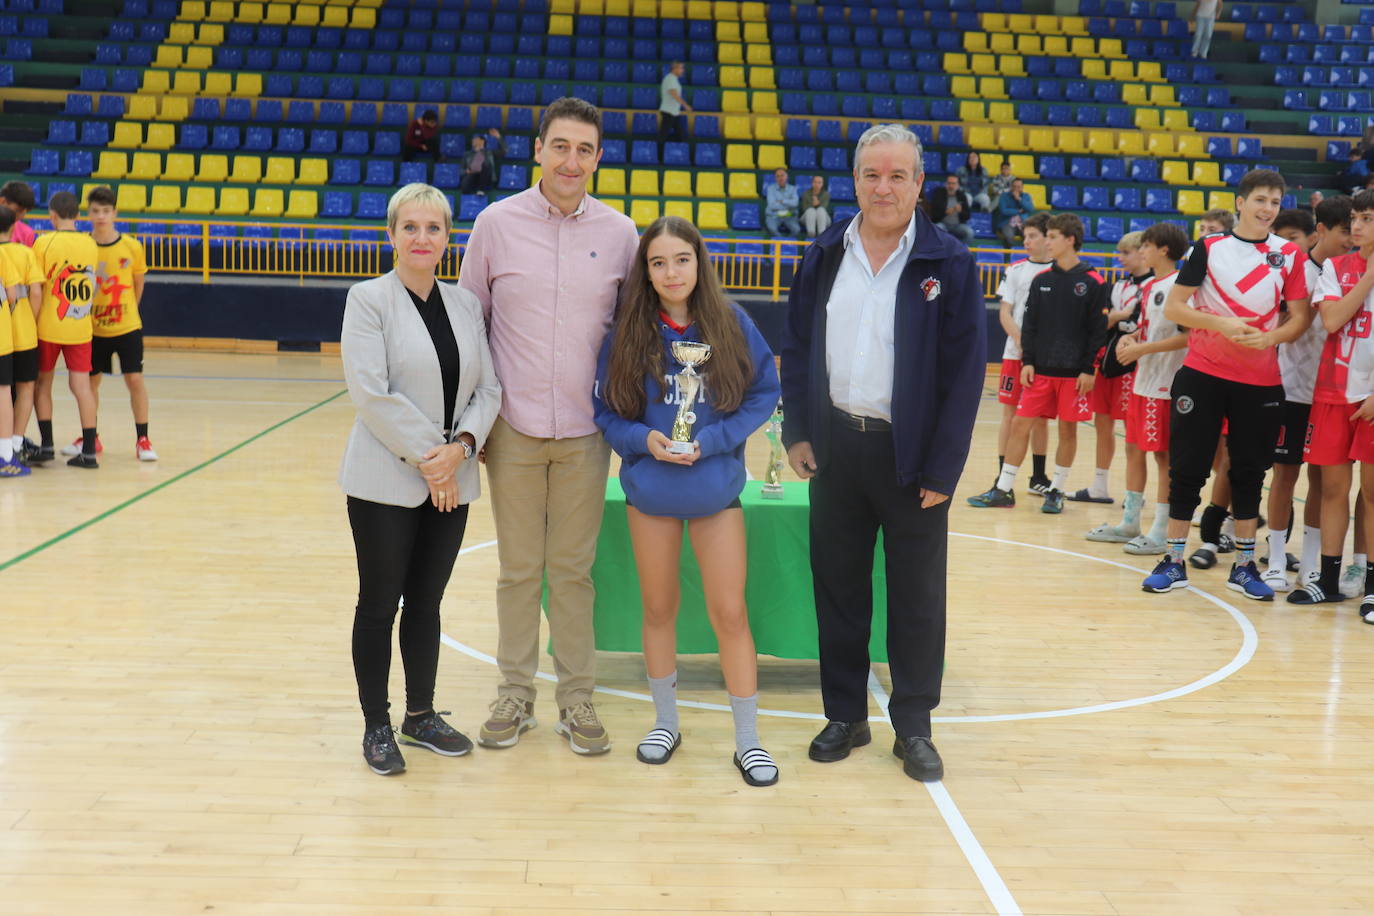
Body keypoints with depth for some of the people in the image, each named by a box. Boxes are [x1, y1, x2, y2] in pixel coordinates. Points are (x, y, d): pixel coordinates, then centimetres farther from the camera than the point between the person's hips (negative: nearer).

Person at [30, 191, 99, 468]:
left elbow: (36, 288, -11)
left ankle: (46, 444, 10)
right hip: (81, 328, 3)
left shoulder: (45, 242, -9)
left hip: (48, 327, -3)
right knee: (82, 385, 3)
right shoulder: (91, 244, 4)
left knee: (42, 383, 12)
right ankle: (89, 450, 0)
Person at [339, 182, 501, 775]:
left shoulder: (465, 304, 9)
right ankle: (377, 727, 18)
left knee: (427, 603, 14)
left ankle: (421, 715, 28)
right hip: (386, 481, -4)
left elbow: (488, 389, 6)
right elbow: (372, 393, -15)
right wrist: (426, 458, -16)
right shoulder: (368, 299, -6)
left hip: (451, 481, 4)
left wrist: (461, 446, -12)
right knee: (379, 605, 5)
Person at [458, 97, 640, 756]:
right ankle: (515, 694, 22)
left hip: (585, 431, 0)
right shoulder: (496, 223, 0)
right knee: (518, 570, 8)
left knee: (573, 570, 7)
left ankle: (576, 698, 19)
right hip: (514, 428, 0)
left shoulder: (619, 233, 2)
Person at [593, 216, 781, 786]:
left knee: (729, 613, 1)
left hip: (715, 489, -1)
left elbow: (763, 394, -3)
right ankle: (665, 722, 31)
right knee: (658, 609, 13)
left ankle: (748, 738, 14)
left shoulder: (732, 325, -6)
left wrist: (710, 441, -15)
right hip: (650, 490, 1)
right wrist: (644, 440, -18)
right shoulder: (628, 333, -5)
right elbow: (605, 408, 1)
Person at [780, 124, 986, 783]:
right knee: (837, 585, 11)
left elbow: (965, 372, -7)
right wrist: (797, 432, 1)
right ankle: (845, 715, 25)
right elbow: (796, 347, 9)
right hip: (835, 448, 3)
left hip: (912, 455, -3)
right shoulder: (825, 255, 5)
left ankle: (913, 727, 20)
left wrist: (942, 469, -11)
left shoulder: (948, 264, -6)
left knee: (917, 597, 6)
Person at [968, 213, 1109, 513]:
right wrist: (1028, 361, 0)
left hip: (1074, 372, -3)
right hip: (1040, 369, 3)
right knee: (1020, 423, 1)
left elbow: (1098, 330, -4)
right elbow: (1030, 324, 9)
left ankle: (1056, 491, 16)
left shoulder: (1093, 283, -4)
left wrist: (1088, 369, -9)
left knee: (1068, 429, 4)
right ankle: (1003, 490, 7)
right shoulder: (1041, 280, 7)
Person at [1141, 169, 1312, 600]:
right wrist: (1220, 324, -16)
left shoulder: (1290, 254, 5)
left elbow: (1300, 318, 4)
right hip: (1203, 373, -1)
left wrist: (1269, 337, -16)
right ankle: (1174, 561, 11)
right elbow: (1173, 307, -2)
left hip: (1261, 381, 1)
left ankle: (1244, 565, 18)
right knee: (1188, 466, 1)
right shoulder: (1209, 247, 0)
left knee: (1249, 471, 8)